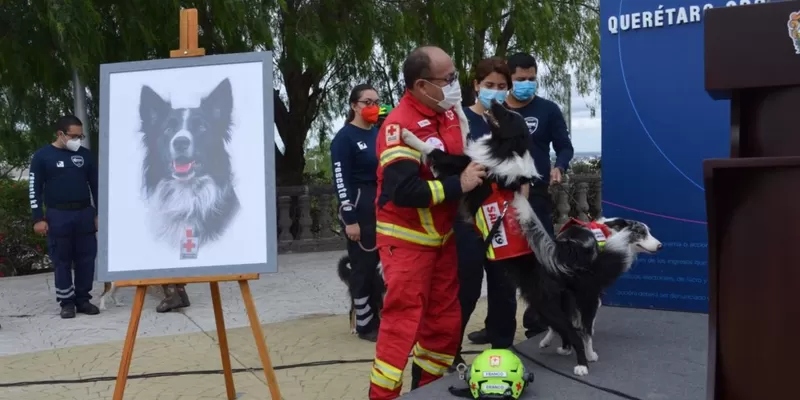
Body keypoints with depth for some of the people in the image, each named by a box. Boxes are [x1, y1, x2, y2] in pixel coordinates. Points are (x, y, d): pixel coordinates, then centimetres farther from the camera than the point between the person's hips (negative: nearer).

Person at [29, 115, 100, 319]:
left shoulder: (85, 154, 8)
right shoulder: (42, 156, -1)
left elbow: (95, 184, 12)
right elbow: (34, 188, -1)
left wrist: (99, 213, 7)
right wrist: (38, 219, -6)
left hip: (85, 213, 3)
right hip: (58, 215, -3)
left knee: (86, 258, 4)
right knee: (62, 260, 3)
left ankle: (83, 299, 15)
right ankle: (67, 302, 11)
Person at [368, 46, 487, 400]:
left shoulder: (449, 112, 2)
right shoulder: (399, 125, -24)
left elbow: (465, 156, 22)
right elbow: (403, 191, -33)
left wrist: (480, 167, 0)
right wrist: (458, 185, -26)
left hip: (442, 235, 8)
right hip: (406, 239, -8)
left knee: (445, 319, 15)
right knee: (402, 320, -6)